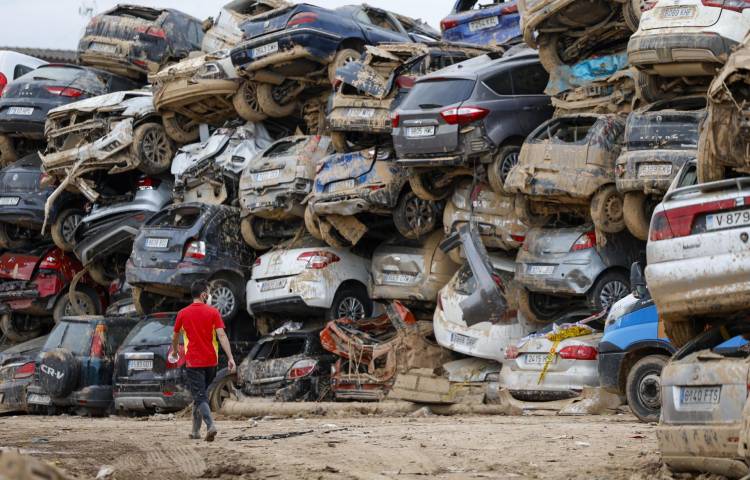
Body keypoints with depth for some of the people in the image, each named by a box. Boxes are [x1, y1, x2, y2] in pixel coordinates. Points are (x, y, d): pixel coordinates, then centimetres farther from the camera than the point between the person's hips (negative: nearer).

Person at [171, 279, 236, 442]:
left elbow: (175, 336, 13)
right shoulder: (213, 312, -3)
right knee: (200, 394, 19)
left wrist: (175, 349, 34)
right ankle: (195, 430, 24)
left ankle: (210, 425, -28)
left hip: (193, 361, -2)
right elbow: (222, 335, -13)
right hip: (211, 361, 2)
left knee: (200, 397, -6)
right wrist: (230, 358, -15)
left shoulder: (183, 313, -1)